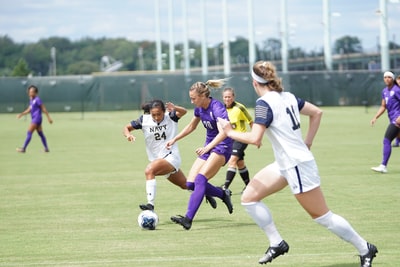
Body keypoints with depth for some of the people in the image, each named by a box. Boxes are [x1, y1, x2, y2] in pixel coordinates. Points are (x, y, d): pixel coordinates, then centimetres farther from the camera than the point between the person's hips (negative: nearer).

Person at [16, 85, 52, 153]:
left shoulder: (37, 100, -14)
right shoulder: (31, 100, 12)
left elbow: (44, 109, -12)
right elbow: (29, 109, 19)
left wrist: (49, 118, -10)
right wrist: (21, 114, 9)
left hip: (36, 118, -10)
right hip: (34, 118, 10)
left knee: (29, 133, -9)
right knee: (40, 134, 12)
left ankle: (24, 148, -8)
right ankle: (46, 148, 16)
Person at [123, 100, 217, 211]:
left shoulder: (170, 116, -12)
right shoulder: (144, 120, -4)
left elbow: (184, 111, -29)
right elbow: (127, 127, 3)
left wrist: (174, 108, -50)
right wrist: (128, 134, -20)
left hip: (171, 157, -6)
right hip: (157, 158, 6)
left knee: (149, 170, -31)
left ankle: (150, 204, -35)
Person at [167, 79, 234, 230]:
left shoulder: (216, 108, -20)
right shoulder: (199, 108, 5)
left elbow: (224, 130, -35)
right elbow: (191, 126, 24)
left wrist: (208, 147, -44)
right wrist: (175, 139, 20)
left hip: (222, 147, -9)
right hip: (208, 147, 9)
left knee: (200, 179, -24)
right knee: (191, 183, -3)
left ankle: (188, 219, -32)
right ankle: (223, 194, 18)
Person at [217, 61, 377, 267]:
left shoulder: (264, 103, -18)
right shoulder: (287, 97, 6)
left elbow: (255, 139, -26)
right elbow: (317, 112, 15)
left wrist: (230, 132, -10)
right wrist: (307, 143, 15)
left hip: (297, 165, -9)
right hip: (285, 164, 9)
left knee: (322, 216, 0)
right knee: (249, 197, 8)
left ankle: (365, 249, 10)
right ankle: (277, 243, 12)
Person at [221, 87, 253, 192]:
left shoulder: (239, 108, -15)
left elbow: (251, 122, -8)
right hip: (230, 139, 7)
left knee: (232, 161, -19)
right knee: (240, 163, 14)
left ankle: (226, 186, -24)